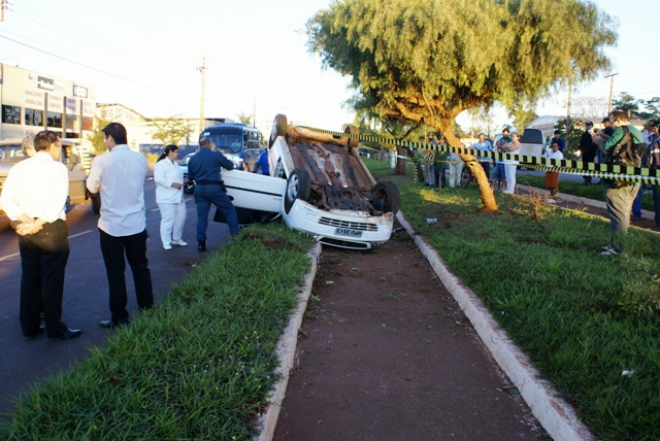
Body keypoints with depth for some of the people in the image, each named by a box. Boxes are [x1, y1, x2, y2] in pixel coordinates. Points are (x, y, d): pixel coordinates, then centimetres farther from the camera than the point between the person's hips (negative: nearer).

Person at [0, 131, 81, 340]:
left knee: (29, 277, 14)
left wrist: (25, 221, -8)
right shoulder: (58, 168, -8)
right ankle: (55, 329, 9)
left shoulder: (19, 167, 8)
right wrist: (37, 224, -15)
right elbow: (58, 204, -19)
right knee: (52, 279, 1)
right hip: (51, 229, -5)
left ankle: (29, 327, 22)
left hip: (25, 231, 6)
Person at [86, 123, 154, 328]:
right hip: (137, 224, 4)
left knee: (116, 273, 6)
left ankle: (119, 318, 14)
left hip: (112, 226, -4)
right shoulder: (140, 159, -1)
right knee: (141, 268, 17)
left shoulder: (102, 161, -12)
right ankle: (147, 309, 26)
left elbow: (92, 187, 3)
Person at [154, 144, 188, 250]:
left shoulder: (175, 165, 19)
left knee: (181, 218, 11)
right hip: (166, 198, -9)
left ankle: (177, 238, 26)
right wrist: (173, 184, -24)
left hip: (178, 197, 9)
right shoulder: (161, 164, -11)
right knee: (168, 220, -7)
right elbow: (158, 179, -22)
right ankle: (166, 242, 3)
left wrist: (183, 181, 9)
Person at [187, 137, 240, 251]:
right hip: (213, 188, -4)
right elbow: (230, 166, 6)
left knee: (201, 216, 8)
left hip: (199, 189, 4)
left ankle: (201, 242, 6)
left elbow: (190, 177, 16)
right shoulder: (216, 155, -4)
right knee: (229, 210, 9)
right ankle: (236, 235, 11)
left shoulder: (192, 159, 9)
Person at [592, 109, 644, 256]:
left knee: (618, 214, -6)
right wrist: (604, 139, 14)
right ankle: (619, 244, 25)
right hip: (633, 181, 10)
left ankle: (616, 247, -3)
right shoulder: (637, 133, 16)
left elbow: (607, 148, -21)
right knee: (624, 214, 16)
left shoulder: (621, 131, -14)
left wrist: (599, 141, -2)